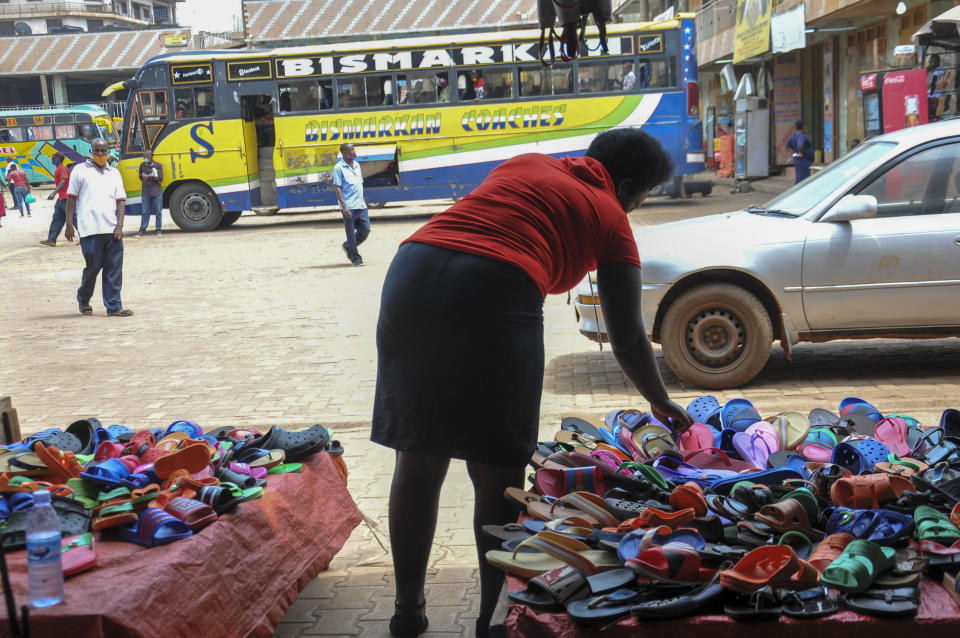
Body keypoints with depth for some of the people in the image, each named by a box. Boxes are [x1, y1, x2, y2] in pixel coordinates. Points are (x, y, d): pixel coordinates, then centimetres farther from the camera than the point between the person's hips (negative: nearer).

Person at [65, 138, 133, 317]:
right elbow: (71, 198, 5)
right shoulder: (80, 171, 7)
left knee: (114, 269, -1)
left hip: (112, 229, 3)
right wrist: (69, 224, -1)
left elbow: (120, 200, 11)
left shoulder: (114, 173, 16)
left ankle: (114, 306, 3)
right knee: (93, 266, 0)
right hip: (90, 229, -3)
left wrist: (119, 225, 0)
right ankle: (83, 299, 23)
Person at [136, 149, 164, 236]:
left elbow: (160, 178, -6)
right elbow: (140, 176, 18)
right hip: (145, 192, 2)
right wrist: (152, 177, -1)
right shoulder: (142, 165, 7)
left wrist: (148, 177, -10)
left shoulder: (158, 165, -1)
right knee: (145, 212, 4)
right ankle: (142, 230, 10)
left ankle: (158, 230, 11)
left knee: (158, 212, 2)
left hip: (156, 192, -2)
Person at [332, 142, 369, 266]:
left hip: (361, 205, 7)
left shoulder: (357, 165, 15)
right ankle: (355, 258, 11)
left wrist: (364, 202, 19)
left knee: (365, 229, 3)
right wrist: (344, 207, -17)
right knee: (351, 233, 1)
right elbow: (338, 188, -10)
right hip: (349, 207, -7)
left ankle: (348, 247, 25)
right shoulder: (339, 168, -6)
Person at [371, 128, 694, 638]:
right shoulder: (610, 221, 16)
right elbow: (628, 341, 18)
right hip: (494, 292, -5)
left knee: (417, 461, 13)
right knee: (496, 472, 8)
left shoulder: (526, 164, 29)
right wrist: (662, 406, 32)